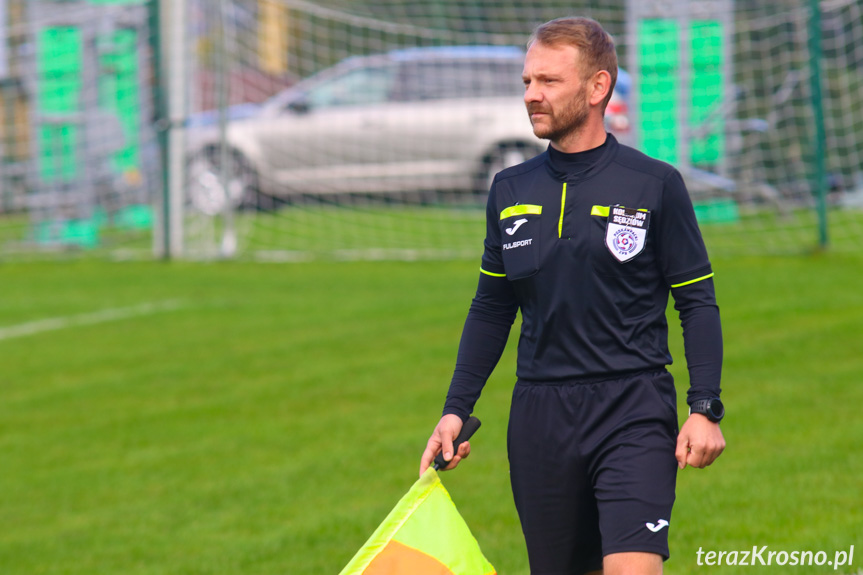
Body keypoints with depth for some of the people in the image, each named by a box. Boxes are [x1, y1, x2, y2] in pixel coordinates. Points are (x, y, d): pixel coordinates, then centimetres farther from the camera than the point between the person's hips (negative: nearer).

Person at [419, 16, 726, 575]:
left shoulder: (655, 184, -1)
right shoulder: (510, 190, 11)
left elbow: (697, 302, 1)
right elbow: (491, 310, 18)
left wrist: (705, 409, -8)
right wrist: (456, 411, 12)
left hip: (634, 411, -4)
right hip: (539, 418, 4)